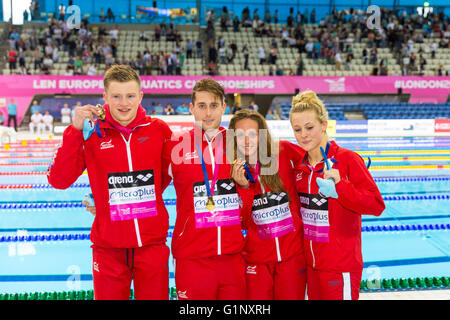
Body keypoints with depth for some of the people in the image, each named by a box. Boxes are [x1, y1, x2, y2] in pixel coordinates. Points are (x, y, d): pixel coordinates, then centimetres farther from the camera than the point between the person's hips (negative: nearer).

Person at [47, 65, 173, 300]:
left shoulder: (159, 130, -1)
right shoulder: (91, 133, -3)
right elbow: (58, 181, -10)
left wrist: (140, 196, 3)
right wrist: (75, 131, -16)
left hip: (153, 243, 1)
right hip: (109, 247, 0)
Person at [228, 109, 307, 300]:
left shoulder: (284, 152, -9)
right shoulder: (232, 171, -5)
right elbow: (243, 223, -7)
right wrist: (244, 187, -20)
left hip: (293, 253, -1)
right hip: (257, 258, 1)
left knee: (292, 296, 10)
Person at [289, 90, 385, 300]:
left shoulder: (348, 160, -14)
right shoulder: (301, 164, 4)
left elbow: (377, 205, -18)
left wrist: (340, 185, -28)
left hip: (341, 266, -6)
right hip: (311, 263, 6)